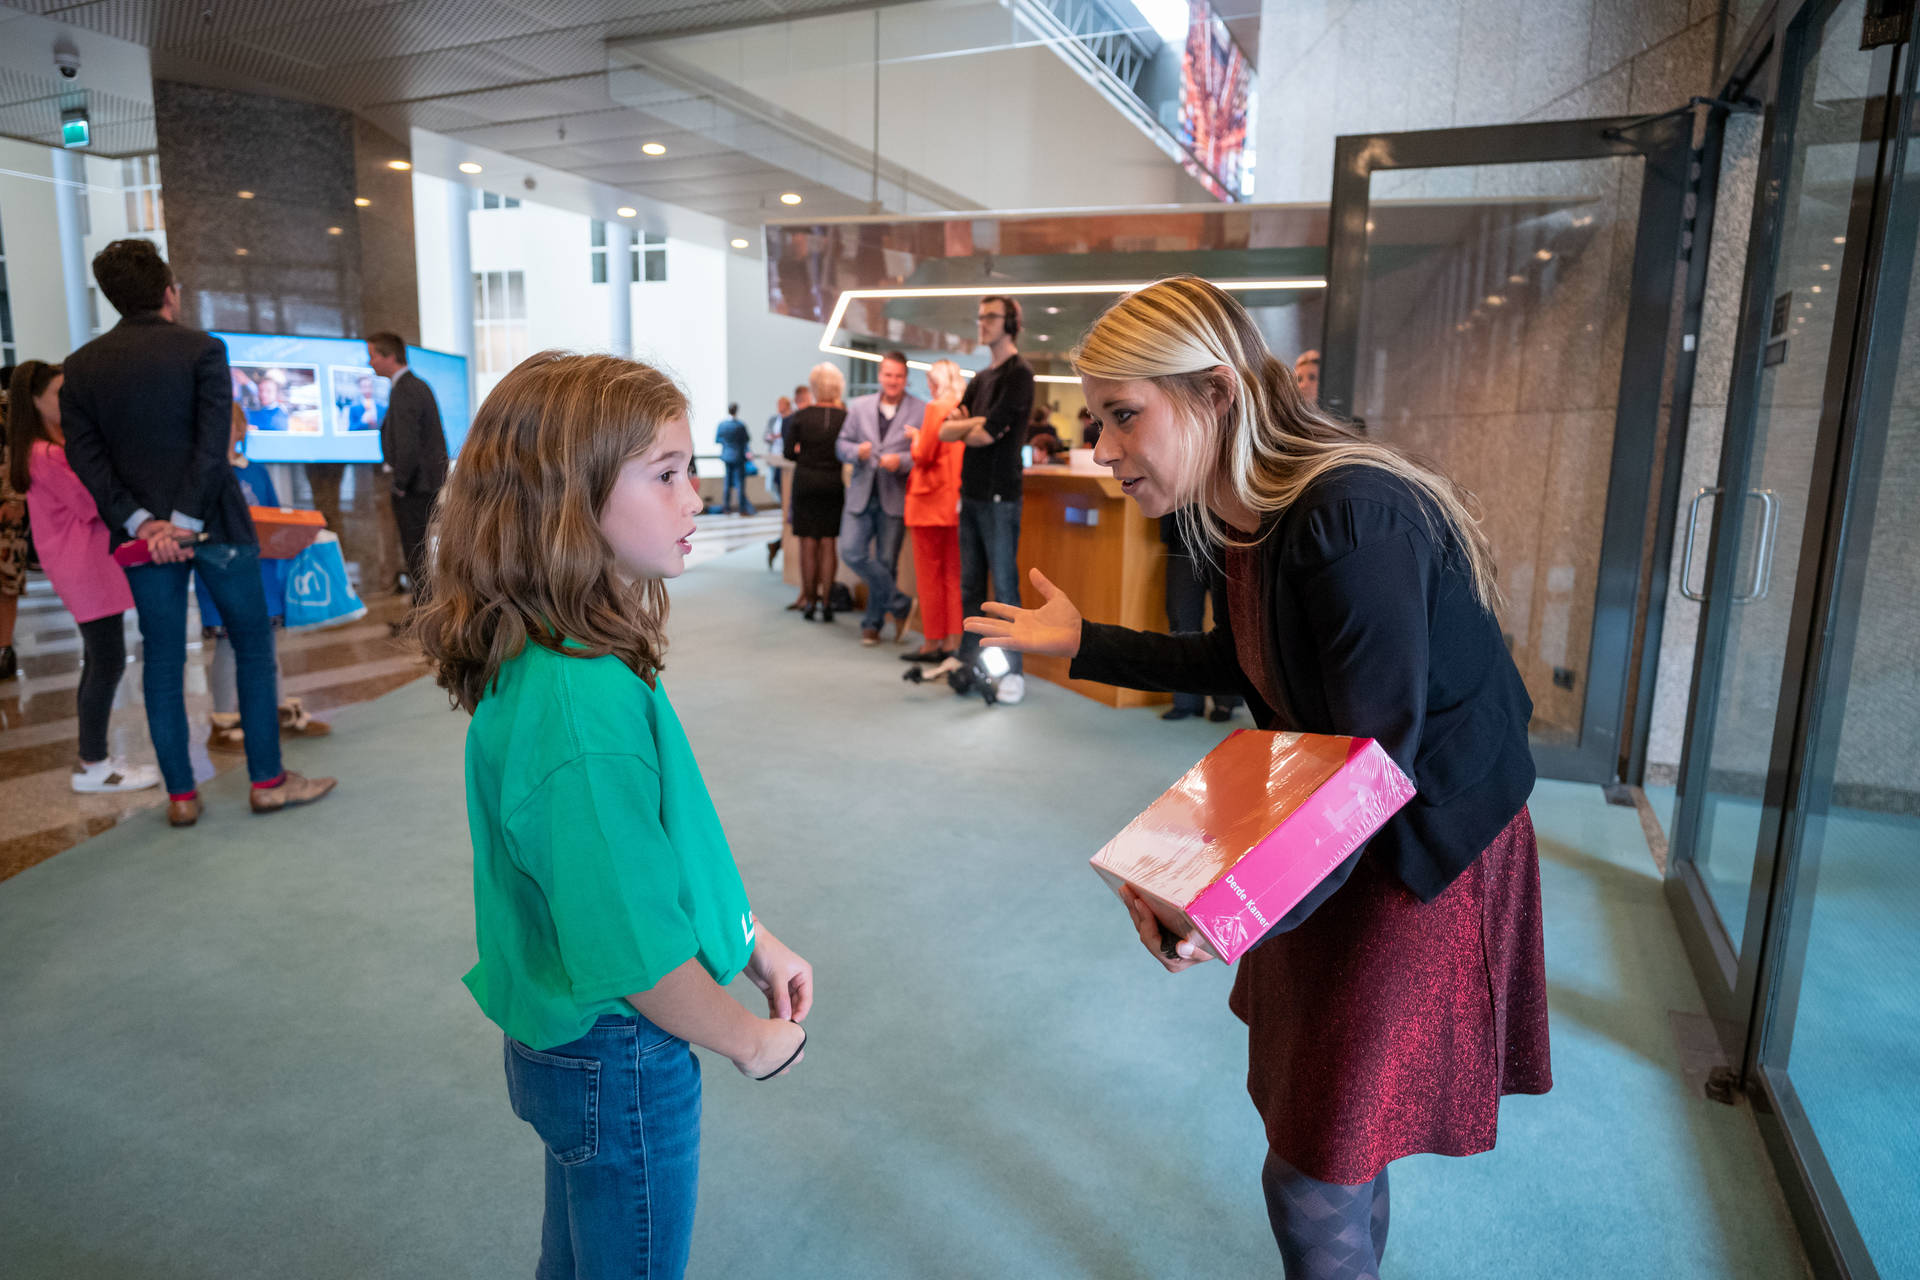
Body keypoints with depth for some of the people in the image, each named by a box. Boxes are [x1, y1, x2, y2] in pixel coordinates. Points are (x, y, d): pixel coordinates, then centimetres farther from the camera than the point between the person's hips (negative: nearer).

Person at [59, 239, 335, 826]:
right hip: (213, 522, -3)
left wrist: (141, 522, -7)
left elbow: (85, 456, -2)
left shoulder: (80, 367, 7)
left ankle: (180, 794, 15)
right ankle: (268, 780, 10)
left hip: (145, 531, 4)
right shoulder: (201, 350, -5)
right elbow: (213, 442, -14)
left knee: (163, 659, 10)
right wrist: (186, 520, -14)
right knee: (253, 643, 7)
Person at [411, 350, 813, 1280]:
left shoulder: (551, 657, -3)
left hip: (570, 1040, 8)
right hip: (618, 1057, -8)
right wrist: (748, 1040, -13)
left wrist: (752, 939, 10)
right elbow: (634, 950, -29)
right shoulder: (583, 704, -34)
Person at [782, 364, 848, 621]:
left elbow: (789, 452, -3)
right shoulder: (845, 417, -5)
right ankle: (826, 602, 6)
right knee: (827, 545, 7)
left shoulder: (800, 417, -5)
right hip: (834, 483, 1)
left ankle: (809, 600, 8)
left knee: (808, 545, 6)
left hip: (805, 482, -1)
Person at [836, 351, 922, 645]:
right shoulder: (859, 407, 10)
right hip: (862, 494, 3)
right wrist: (857, 452, -10)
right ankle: (900, 604, 6)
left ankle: (872, 623, 21)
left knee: (886, 563, 4)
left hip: (895, 497, -3)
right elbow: (841, 444, 12)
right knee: (852, 552, -9)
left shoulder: (921, 410, -2)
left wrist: (901, 461, -20)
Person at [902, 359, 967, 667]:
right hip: (957, 502, 6)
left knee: (929, 575, 2)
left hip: (931, 501, -6)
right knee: (953, 574, 10)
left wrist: (916, 439, 3)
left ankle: (931, 644, 7)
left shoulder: (935, 410, -13)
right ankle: (952, 644, 11)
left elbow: (924, 456, -17)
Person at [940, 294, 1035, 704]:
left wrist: (965, 428, 3)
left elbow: (987, 435, -16)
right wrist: (977, 422, -7)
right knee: (970, 583, 13)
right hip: (971, 492, 8)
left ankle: (1013, 671, 0)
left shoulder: (1019, 374, -7)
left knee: (1004, 585, -5)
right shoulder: (980, 379, 18)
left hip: (999, 495, -8)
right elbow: (946, 431, 10)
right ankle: (967, 658, 22)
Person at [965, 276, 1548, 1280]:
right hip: (1333, 829, 9)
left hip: (1423, 857, -9)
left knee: (1314, 1180, 3)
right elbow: (1243, 664, 13)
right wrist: (1084, 644, 11)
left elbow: (1377, 760, -30)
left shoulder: (1353, 521, -30)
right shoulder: (1259, 514, -1)